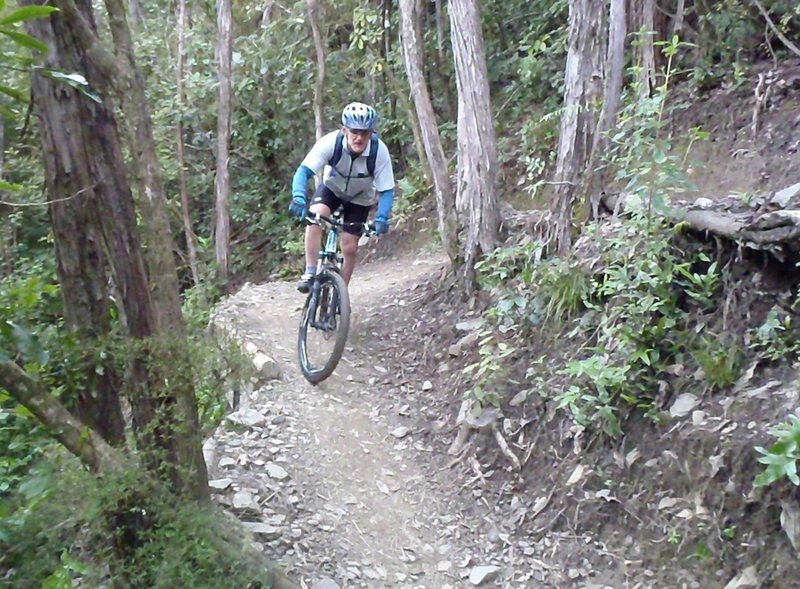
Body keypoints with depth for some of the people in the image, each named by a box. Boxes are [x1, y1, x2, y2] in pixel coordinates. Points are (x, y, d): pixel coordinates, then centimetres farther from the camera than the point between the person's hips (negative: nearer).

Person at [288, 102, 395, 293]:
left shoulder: (379, 151, -32)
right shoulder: (331, 142, -33)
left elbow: (386, 190, -27)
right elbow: (304, 170, -36)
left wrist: (382, 218, -43)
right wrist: (298, 197, -55)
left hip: (359, 198, 0)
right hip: (332, 188, 0)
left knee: (349, 247, -4)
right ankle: (310, 273, -22)